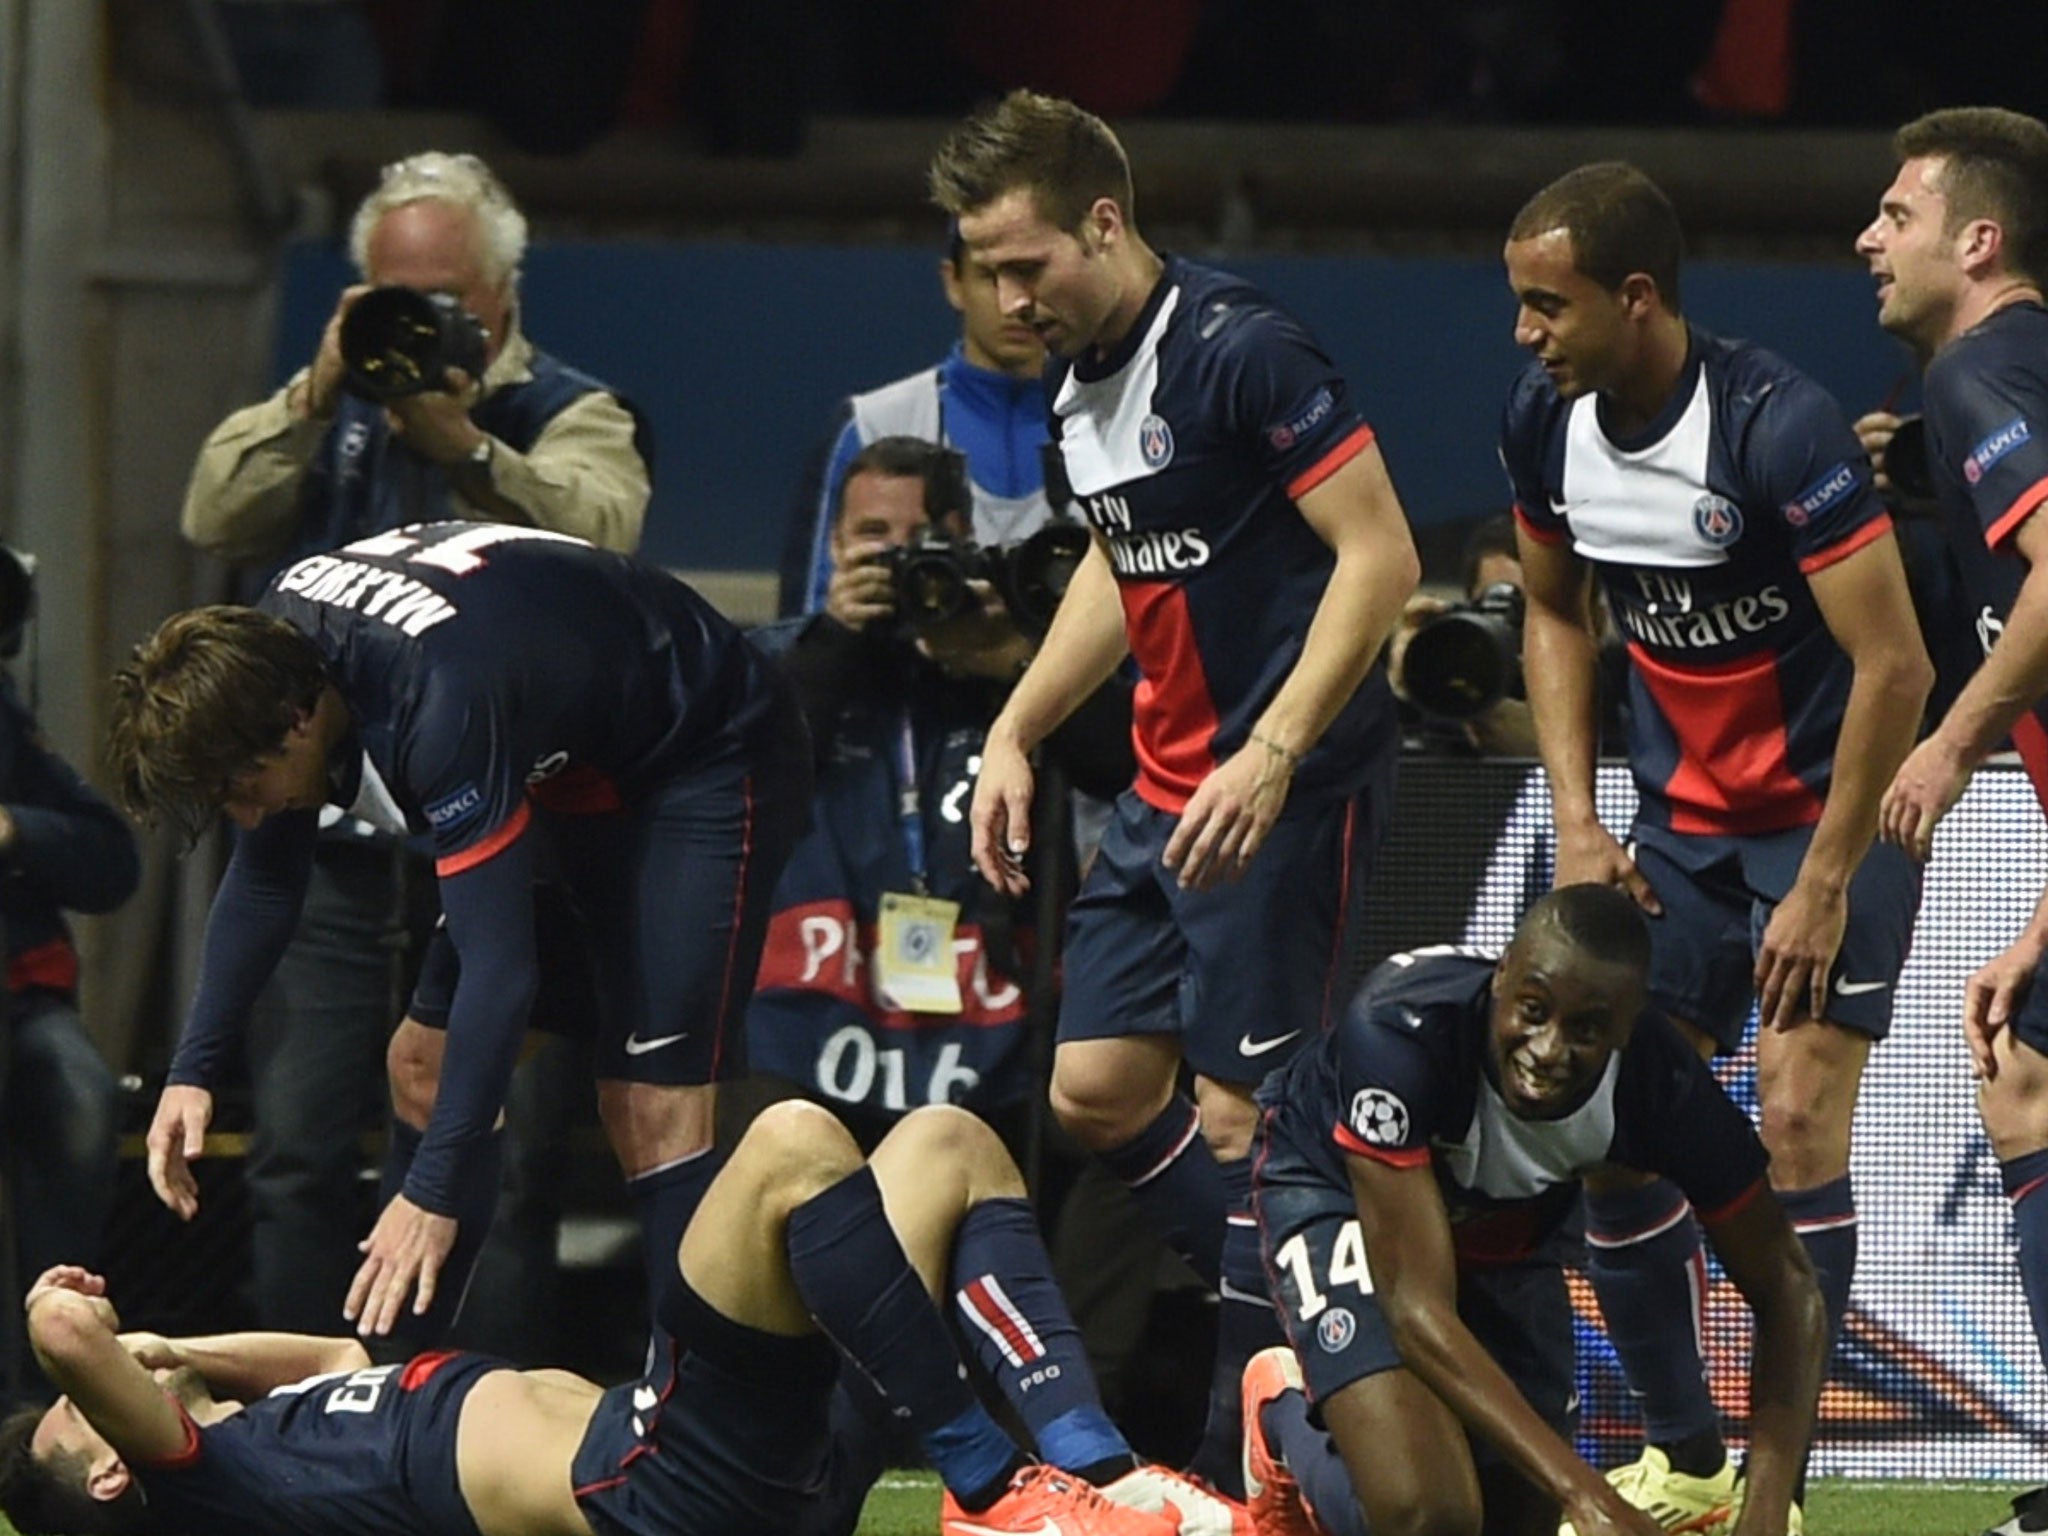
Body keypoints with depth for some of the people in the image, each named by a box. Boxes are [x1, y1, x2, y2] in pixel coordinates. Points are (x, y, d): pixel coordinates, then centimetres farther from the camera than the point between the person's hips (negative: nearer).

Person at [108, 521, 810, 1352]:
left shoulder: (438, 708, -37)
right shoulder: (271, 645, -12)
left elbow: (499, 964, -36)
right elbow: (264, 878, 6)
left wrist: (434, 1192, -35)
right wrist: (192, 1070, -1)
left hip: (708, 764, -9)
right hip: (572, 763, 9)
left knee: (648, 1110, -21)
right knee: (424, 1061, 6)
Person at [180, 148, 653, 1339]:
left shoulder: (573, 417, 4)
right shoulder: (329, 414, 15)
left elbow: (599, 534, -17)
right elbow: (218, 517, -1)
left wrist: (468, 448, -32)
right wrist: (314, 401, -15)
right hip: (332, 843, 3)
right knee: (299, 1156, -1)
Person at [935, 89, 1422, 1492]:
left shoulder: (1241, 351, -18)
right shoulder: (1080, 378, 9)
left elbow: (1381, 556, -20)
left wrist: (1273, 756, -26)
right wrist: (1016, 733, 18)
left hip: (1290, 788, -9)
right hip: (1170, 786, 9)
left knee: (1237, 1114, -8)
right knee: (1098, 1083, 8)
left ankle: (1244, 1466, -2)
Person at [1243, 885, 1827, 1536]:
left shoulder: (1665, 1084, -32)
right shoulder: (1399, 1034, -42)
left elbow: (1786, 1293, -19)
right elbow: (1418, 1307, -41)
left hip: (1505, 1228, 4)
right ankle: (1286, 1416, 12)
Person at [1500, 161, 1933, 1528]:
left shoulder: (1776, 426, -26)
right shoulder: (1545, 423, -6)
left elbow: (1895, 662, -23)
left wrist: (1826, 885, -21)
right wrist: (1577, 821, 3)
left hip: (1833, 808, -6)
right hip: (1684, 821, 7)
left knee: (1798, 1115, -15)